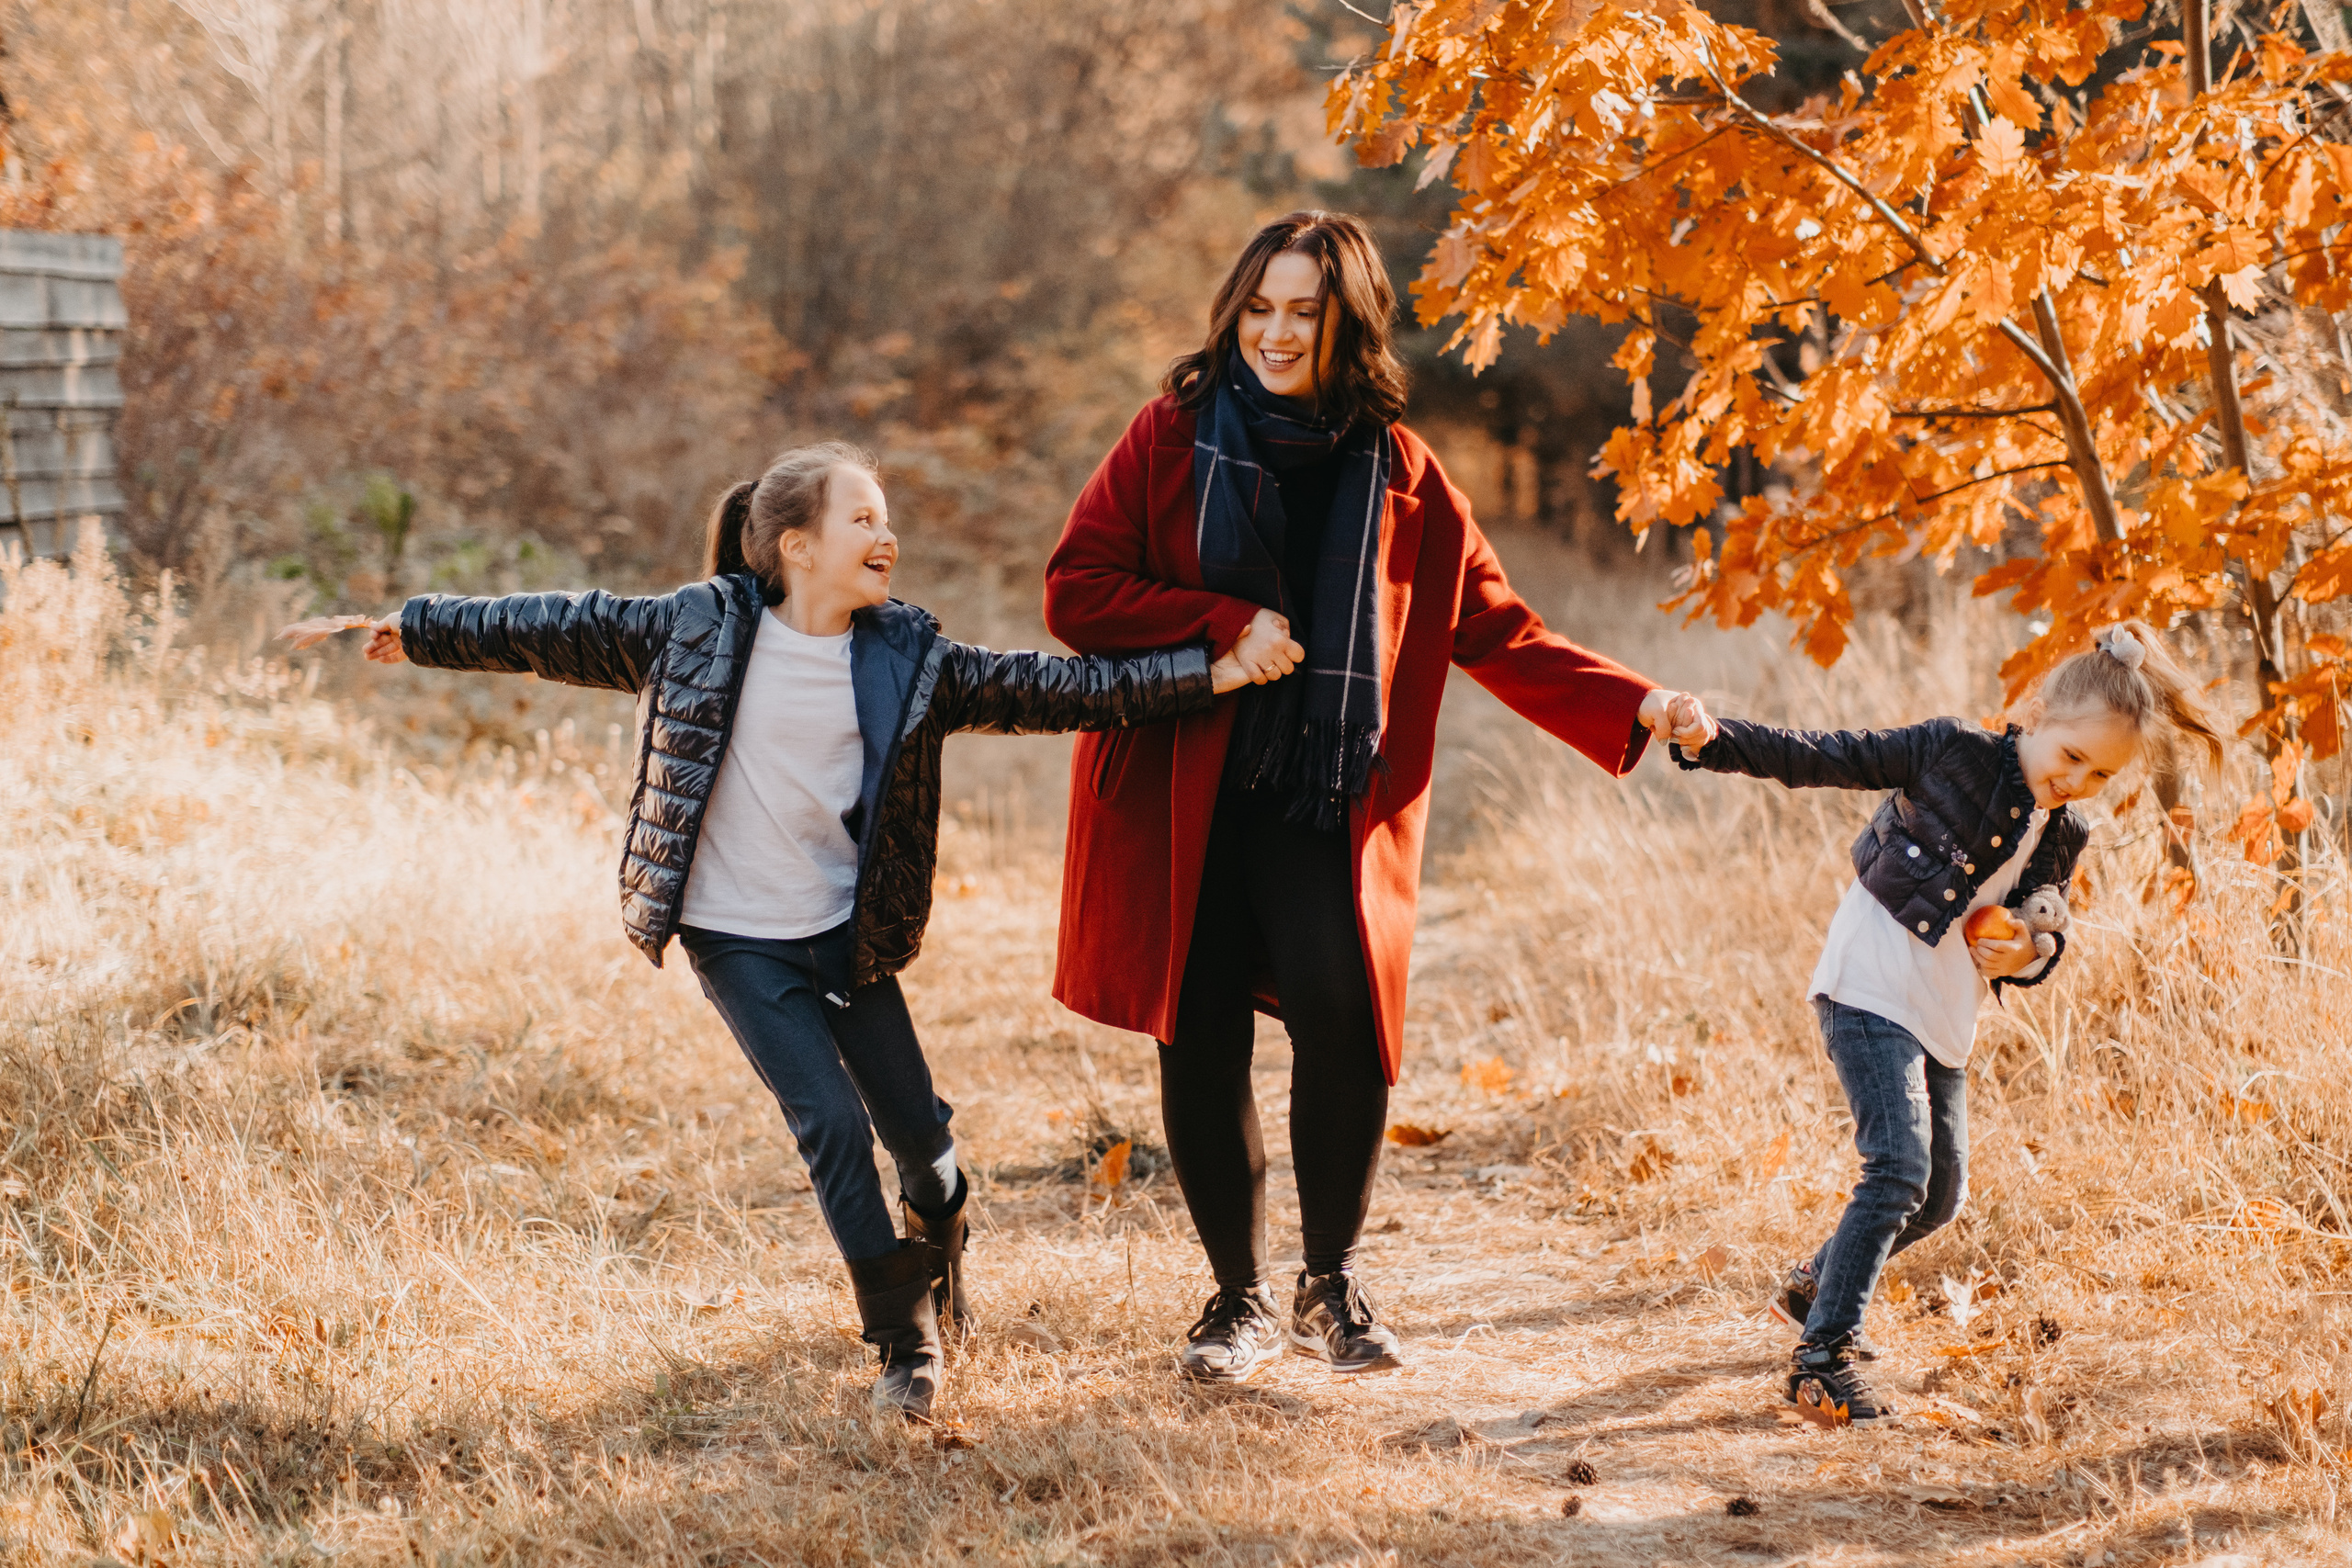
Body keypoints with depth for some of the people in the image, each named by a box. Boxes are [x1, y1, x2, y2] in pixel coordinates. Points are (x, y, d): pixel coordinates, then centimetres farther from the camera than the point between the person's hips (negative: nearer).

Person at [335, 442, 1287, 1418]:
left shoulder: (907, 659, -3)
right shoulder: (700, 628, -9)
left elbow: (1040, 689, -3)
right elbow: (563, 632, -1)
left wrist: (1203, 673, -8)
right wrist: (419, 628, 5)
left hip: (847, 931, 3)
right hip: (737, 940, -3)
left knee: (914, 1124, 8)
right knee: (832, 1124, -9)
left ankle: (939, 1238, 45)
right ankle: (904, 1343, 6)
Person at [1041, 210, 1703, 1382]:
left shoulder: (1395, 471, 6)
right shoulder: (1174, 437, 3)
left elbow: (1494, 632, 8)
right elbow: (1075, 591, -2)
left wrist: (1632, 706, -3)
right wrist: (1229, 624, -12)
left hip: (1327, 801, 0)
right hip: (1179, 791, 0)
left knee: (1340, 1013, -17)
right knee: (1200, 1041, 1)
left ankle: (1328, 1285, 3)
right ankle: (1239, 1299, 20)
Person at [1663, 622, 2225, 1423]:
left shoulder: (2061, 839, 7)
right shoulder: (1950, 752, -10)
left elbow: (2044, 937, 18)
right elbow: (1823, 759, -11)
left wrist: (2026, 957, -8)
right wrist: (1714, 740, -24)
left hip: (1945, 1017, 7)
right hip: (1870, 987, -7)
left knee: (1940, 1194, 14)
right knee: (1898, 1168, -19)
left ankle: (1814, 1285, 37)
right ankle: (1822, 1356, -12)